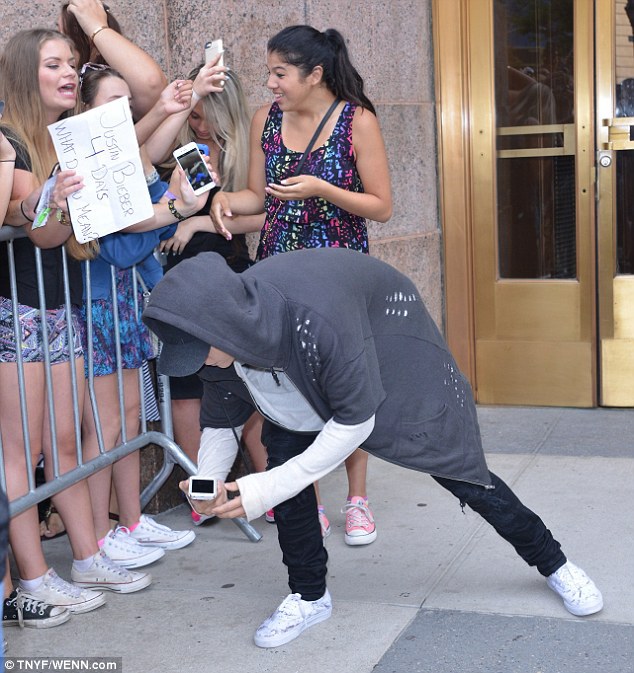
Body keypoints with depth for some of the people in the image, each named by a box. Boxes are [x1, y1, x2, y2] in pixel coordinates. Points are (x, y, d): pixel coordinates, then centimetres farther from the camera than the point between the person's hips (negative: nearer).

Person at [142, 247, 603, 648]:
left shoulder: (313, 320, -47)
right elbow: (220, 420, -5)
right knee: (283, 451, -12)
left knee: (452, 462, -1)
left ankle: (553, 562, 20)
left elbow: (355, 421, -35)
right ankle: (309, 596, 7)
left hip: (387, 339, -5)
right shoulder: (221, 337, -26)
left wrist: (266, 489, -36)